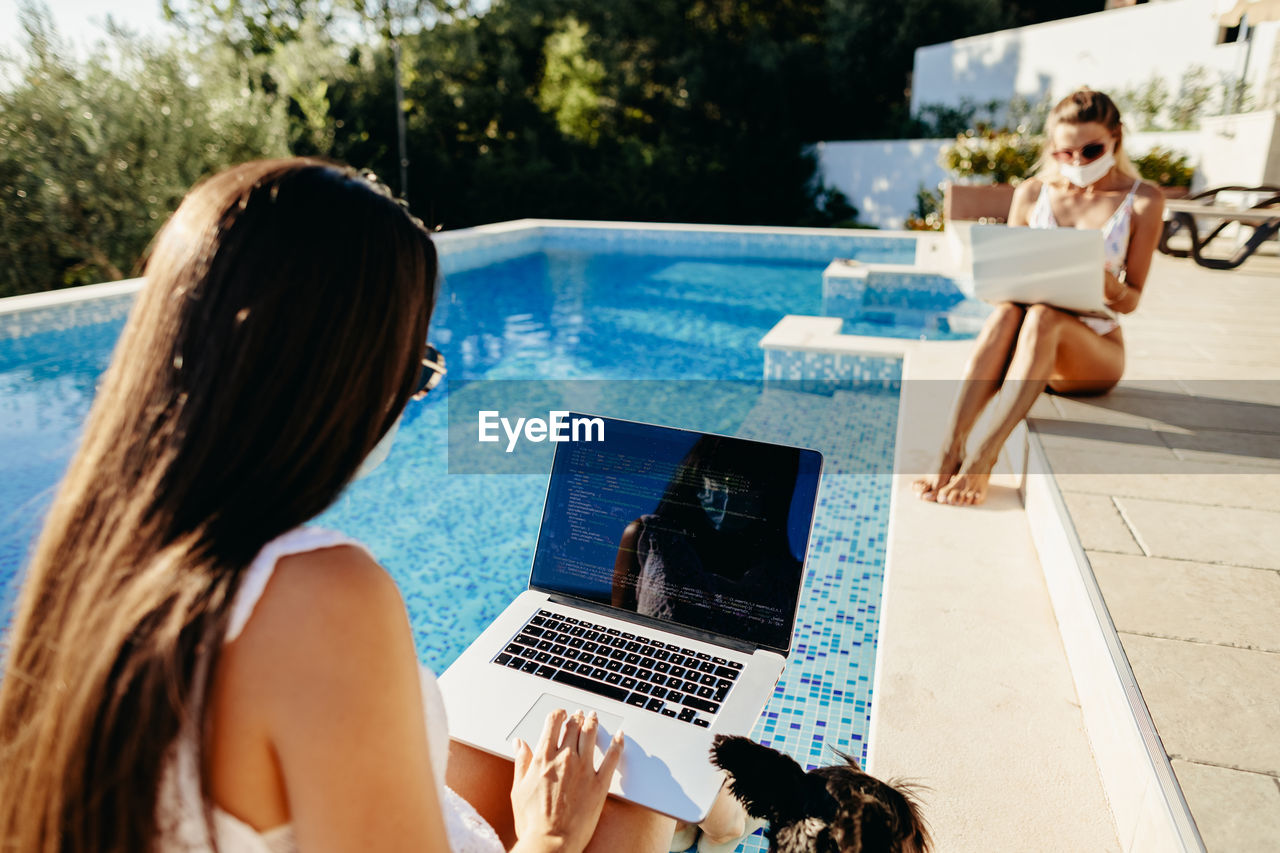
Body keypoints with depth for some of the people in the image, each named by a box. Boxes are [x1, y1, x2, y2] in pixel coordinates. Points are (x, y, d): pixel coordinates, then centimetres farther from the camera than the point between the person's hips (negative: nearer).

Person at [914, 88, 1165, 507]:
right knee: (1006, 312, -35)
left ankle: (984, 456, -48)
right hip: (1029, 345, 1)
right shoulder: (1031, 194, 7)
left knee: (1045, 315, -36)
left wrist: (1108, 284, -22)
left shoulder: (1142, 200, 3)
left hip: (1095, 351, -1)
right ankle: (950, 450, -49)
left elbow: (1131, 299, 1)